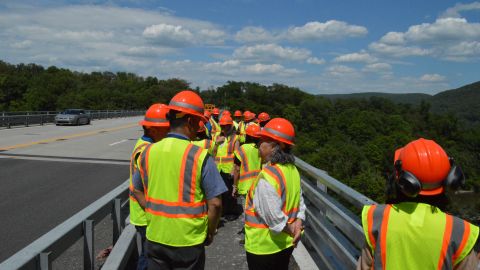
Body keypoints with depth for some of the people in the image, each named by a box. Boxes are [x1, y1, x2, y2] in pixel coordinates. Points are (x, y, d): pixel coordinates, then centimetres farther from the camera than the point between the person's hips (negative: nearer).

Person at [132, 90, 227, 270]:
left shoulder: (149, 152, -3)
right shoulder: (200, 156, -17)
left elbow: (138, 192, 8)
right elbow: (215, 203, -16)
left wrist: (157, 214, 10)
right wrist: (210, 233, -1)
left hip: (155, 237, 4)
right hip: (188, 241, -4)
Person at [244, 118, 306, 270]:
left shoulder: (267, 176, -28)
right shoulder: (292, 169, -1)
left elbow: (274, 217, -28)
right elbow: (300, 201, 4)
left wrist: (290, 230, -12)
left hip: (263, 246, -7)